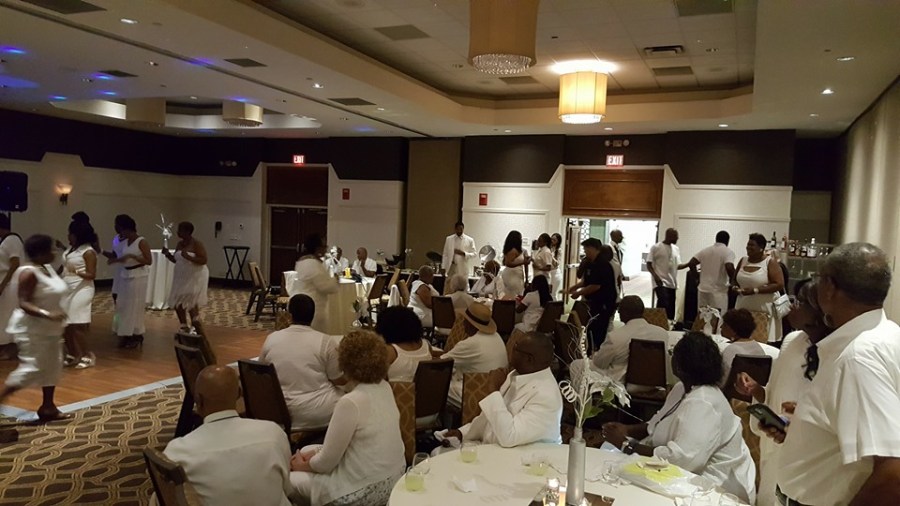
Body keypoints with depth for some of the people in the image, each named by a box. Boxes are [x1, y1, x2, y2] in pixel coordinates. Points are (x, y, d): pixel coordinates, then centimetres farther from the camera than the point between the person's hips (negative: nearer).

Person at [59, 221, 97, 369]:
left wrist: (77, 272, -30)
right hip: (66, 290, 8)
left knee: (77, 326, -7)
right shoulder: (71, 248, 10)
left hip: (80, 291, -8)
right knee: (65, 325, 8)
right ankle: (73, 355, 19)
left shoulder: (88, 251, -13)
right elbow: (63, 266, 21)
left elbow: (92, 275, -15)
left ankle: (87, 356, 4)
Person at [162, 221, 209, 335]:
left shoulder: (197, 244, -15)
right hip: (182, 277, 8)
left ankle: (197, 329, 6)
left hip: (195, 277, -8)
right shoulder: (179, 244, 6)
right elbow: (176, 260, 14)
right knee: (177, 303, 10)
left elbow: (203, 260, -22)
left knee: (191, 303, -7)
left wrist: (188, 257, -30)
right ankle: (184, 328, 24)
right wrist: (168, 254, -3)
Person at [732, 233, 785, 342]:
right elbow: (735, 280, 21)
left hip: (764, 309, -5)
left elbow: (779, 285, -13)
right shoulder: (743, 261, 10)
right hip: (743, 307, 5)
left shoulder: (770, 262, -6)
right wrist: (734, 287, -3)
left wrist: (755, 290, -19)